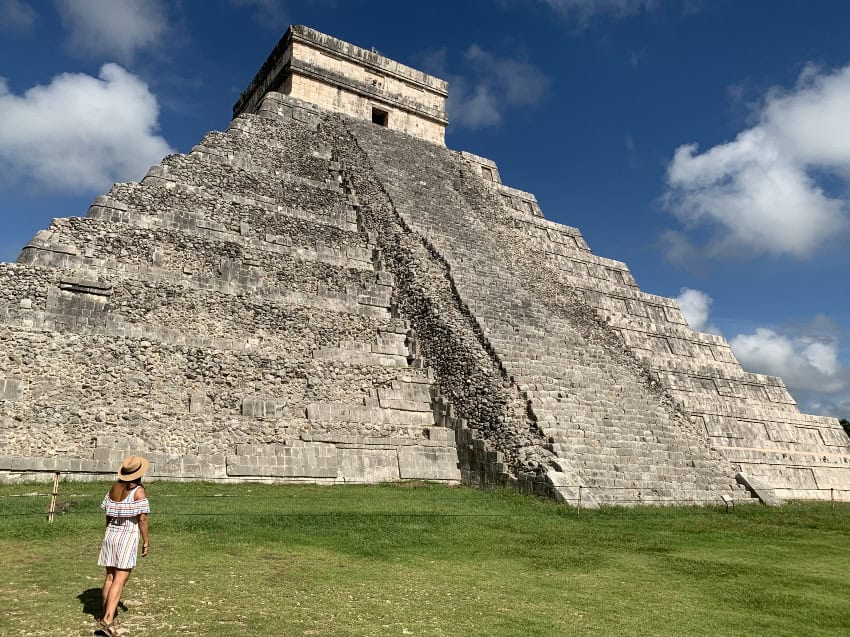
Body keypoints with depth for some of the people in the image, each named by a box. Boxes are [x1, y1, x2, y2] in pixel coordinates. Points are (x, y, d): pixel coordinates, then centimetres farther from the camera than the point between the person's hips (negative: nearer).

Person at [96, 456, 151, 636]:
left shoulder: (114, 488, 5)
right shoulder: (139, 491, -13)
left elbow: (108, 514, 10)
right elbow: (142, 518, -15)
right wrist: (146, 540, -6)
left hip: (111, 535, 7)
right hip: (128, 537, -7)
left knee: (110, 577, 15)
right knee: (120, 580, -5)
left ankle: (106, 615, 22)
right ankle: (107, 620, -10)